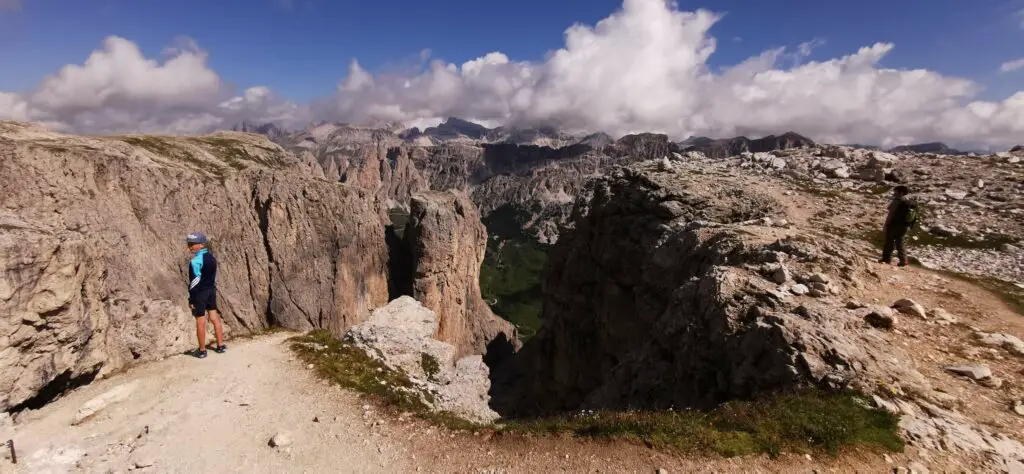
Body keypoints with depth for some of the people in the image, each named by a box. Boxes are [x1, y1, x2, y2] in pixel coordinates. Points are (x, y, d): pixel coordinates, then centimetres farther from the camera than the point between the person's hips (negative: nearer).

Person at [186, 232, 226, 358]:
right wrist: (212, 290, 19)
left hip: (200, 293, -7)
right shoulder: (211, 257, 7)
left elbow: (195, 281, -18)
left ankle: (202, 350, 10)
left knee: (200, 321, 1)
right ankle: (221, 346, 16)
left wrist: (191, 299, -13)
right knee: (214, 317, 11)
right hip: (211, 290, 8)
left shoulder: (196, 260, -18)